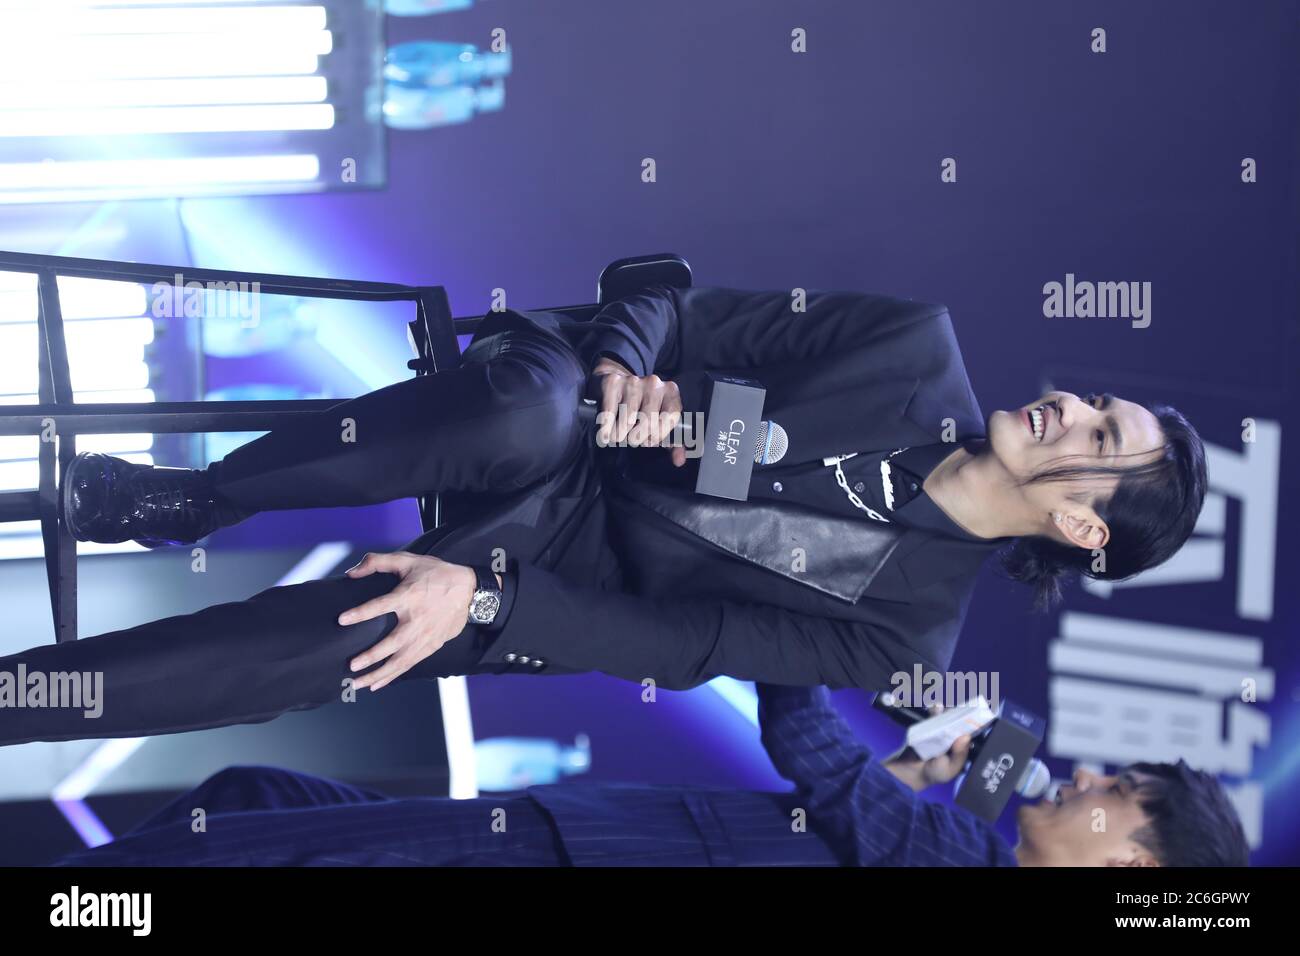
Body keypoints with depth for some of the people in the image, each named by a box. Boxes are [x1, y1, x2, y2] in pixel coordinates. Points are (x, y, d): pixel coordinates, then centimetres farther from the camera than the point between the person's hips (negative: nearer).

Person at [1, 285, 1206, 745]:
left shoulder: (905, 632, -10)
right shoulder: (922, 349, -3)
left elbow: (683, 643, -17)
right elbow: (694, 314, 0)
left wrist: (485, 597, -23)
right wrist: (620, 360, -21)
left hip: (558, 559, -2)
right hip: (544, 427, 2)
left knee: (324, 642, -28)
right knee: (518, 408, -35)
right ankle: (180, 499, -18)